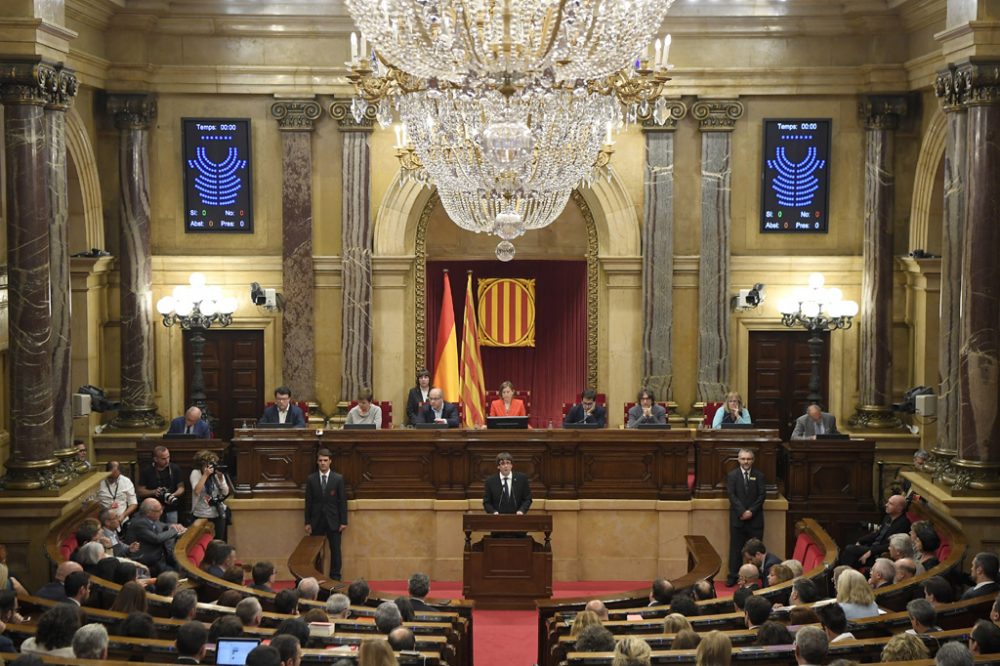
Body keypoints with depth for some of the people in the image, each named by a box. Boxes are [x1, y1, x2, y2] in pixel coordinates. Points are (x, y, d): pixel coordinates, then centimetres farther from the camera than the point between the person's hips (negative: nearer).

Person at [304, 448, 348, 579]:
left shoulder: (338, 479, 0)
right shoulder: (311, 479, 3)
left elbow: (343, 501, 0)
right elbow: (308, 501, 4)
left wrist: (344, 521, -5)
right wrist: (307, 522, 0)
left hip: (333, 521, -1)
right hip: (316, 520, 1)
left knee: (335, 550, 1)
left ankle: (335, 578, 9)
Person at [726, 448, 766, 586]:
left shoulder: (759, 475, 5)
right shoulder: (732, 475, 4)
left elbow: (761, 495, -1)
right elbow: (732, 495, -4)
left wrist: (751, 511, -12)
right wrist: (742, 511, -15)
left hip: (755, 518, 0)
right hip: (737, 518, 0)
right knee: (736, 548, 3)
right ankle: (733, 576, 8)